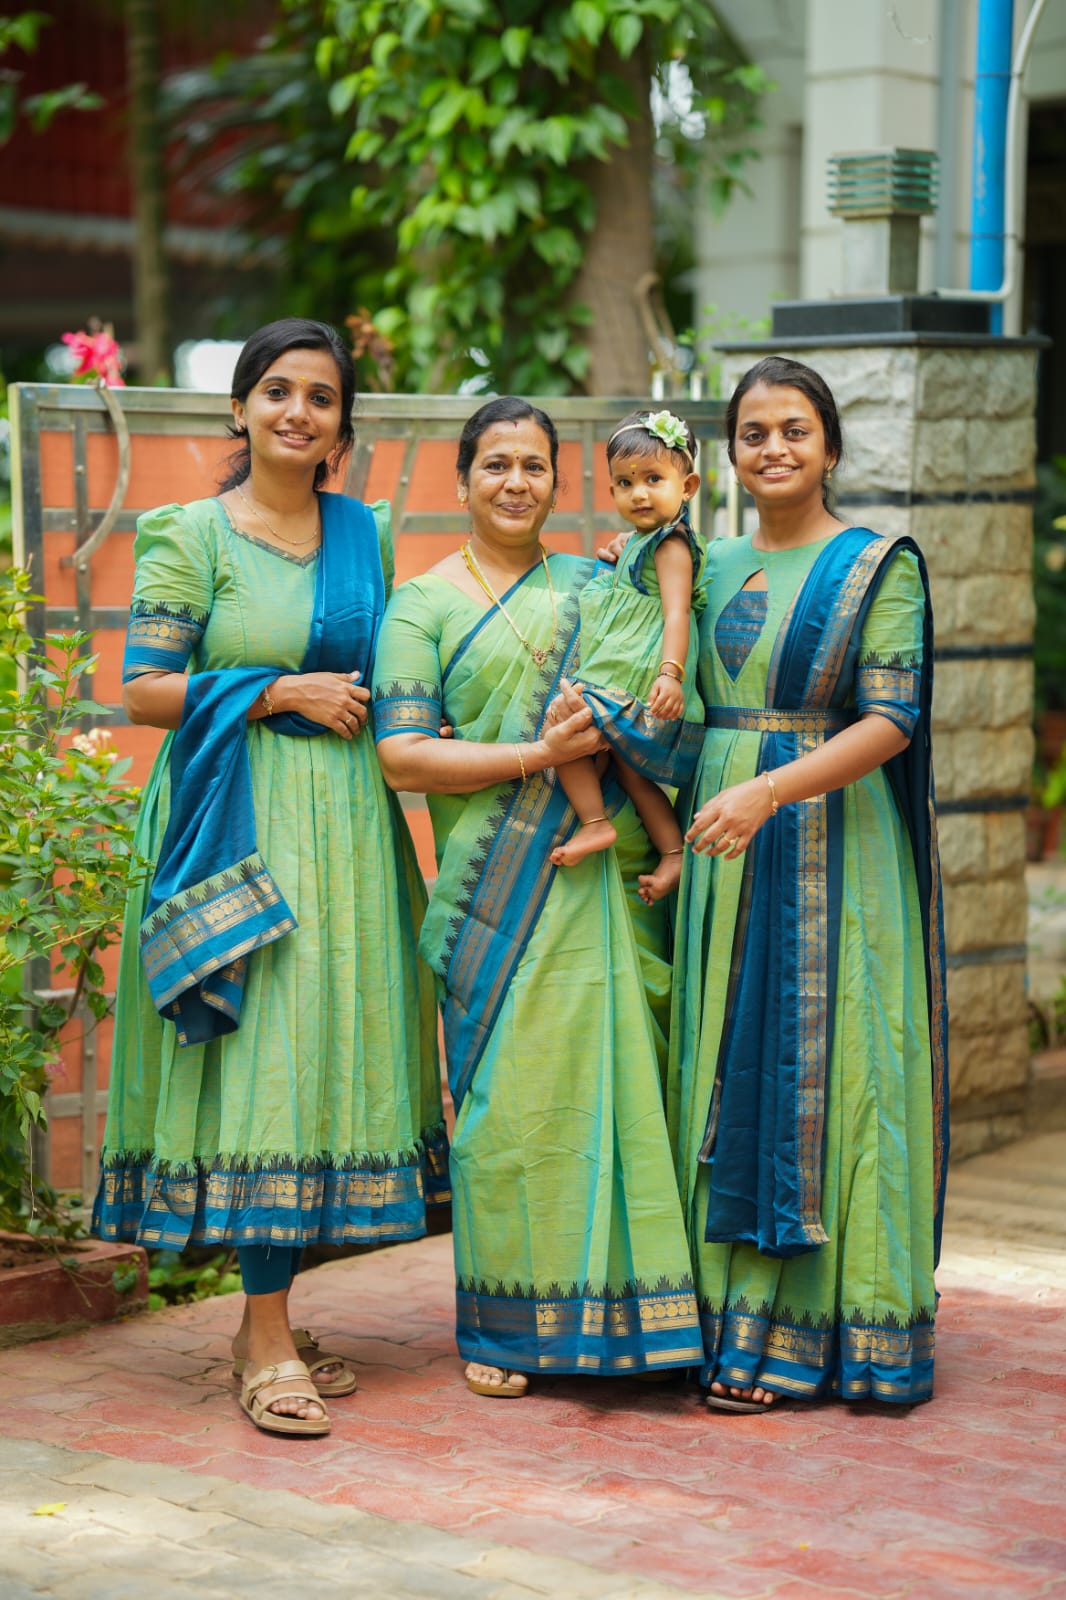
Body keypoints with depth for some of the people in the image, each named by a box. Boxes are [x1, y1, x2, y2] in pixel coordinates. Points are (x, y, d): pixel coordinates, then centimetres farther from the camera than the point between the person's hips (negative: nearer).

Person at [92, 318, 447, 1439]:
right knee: (260, 1061, -10)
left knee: (331, 1050, 5)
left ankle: (266, 1320, 15)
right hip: (240, 825, -5)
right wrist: (278, 691, -11)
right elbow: (142, 690, -6)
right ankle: (270, 1346, -7)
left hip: (348, 828, 5)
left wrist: (360, 701, 4)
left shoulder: (364, 535, 13)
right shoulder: (192, 537, -1)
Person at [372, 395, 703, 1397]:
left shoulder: (592, 587, 15)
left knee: (616, 1078, 1)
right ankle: (500, 1326, 8)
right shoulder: (422, 605, 5)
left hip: (607, 877, 3)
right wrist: (537, 756, -14)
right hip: (498, 887, -3)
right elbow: (400, 756, -5)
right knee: (508, 1091, -3)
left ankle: (622, 1307, 11)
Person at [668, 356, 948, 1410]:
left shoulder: (879, 565, -4)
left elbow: (891, 721, -13)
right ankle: (733, 1311, 12)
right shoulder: (715, 566, 14)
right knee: (725, 1069, 5)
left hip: (831, 846, -6)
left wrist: (769, 791, -25)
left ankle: (789, 1331, 2)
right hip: (725, 850, 6)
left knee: (817, 1070, -4)